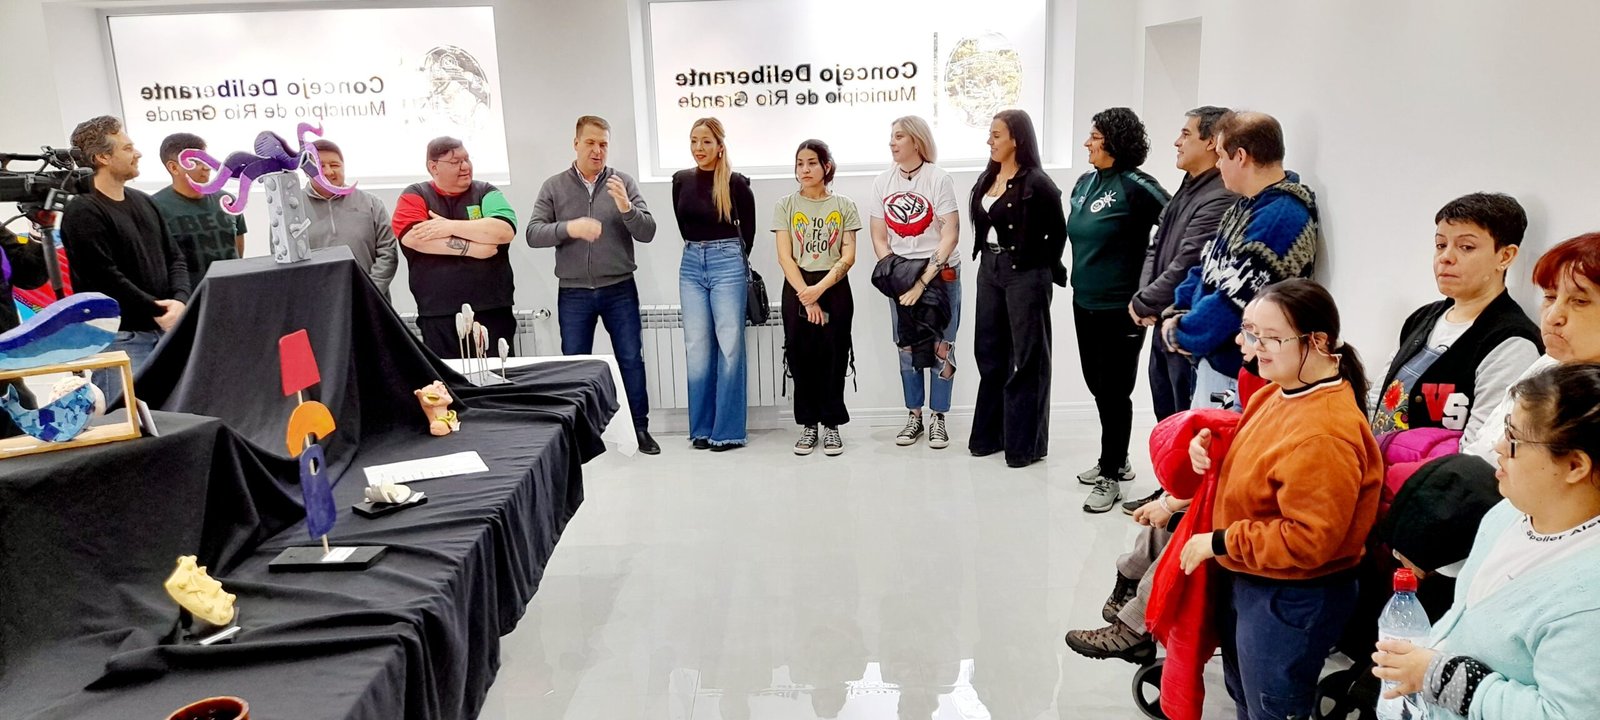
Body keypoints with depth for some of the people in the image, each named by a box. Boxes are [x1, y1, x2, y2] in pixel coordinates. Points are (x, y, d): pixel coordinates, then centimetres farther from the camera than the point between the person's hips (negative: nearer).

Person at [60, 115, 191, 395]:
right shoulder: (82, 212, -7)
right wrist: (156, 311, -11)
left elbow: (175, 258, 13)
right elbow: (106, 278, -14)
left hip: (164, 331, 7)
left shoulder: (143, 202, 15)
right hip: (120, 338, -7)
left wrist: (180, 301, -5)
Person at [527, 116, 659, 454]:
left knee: (631, 359, 4)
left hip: (620, 290, 0)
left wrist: (626, 207, -24)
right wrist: (569, 227, -23)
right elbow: (533, 234, -6)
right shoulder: (554, 186, 2)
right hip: (573, 293, 1)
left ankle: (641, 428, 16)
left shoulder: (624, 183, 0)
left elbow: (648, 232, -5)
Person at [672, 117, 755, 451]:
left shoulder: (736, 183, -6)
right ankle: (701, 428, 14)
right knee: (697, 348, 5)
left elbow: (748, 229, 5)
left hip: (728, 264, -4)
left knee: (729, 346, -1)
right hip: (691, 265, 4)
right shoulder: (681, 180, 6)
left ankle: (728, 430, 5)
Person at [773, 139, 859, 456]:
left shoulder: (844, 206, 4)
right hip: (797, 290, 1)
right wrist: (806, 297, -12)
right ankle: (808, 424, 13)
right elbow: (785, 257, -2)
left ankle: (832, 424, 11)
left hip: (835, 288, 0)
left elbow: (848, 257, -2)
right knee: (801, 356, 2)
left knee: (833, 357, 0)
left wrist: (819, 289, -14)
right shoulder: (786, 206, 4)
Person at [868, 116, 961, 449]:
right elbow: (879, 238, 6)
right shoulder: (882, 182, 2)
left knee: (941, 348, 0)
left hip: (939, 274, -3)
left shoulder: (939, 179, -10)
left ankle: (938, 419, 12)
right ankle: (914, 417, 20)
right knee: (907, 349, 8)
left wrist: (923, 282, -19)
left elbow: (950, 235, -14)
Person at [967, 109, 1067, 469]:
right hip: (989, 269, 8)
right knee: (990, 354, 13)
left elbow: (1058, 232, -9)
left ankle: (1025, 442, 10)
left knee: (1026, 358, 1)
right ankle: (990, 433, 25)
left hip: (1024, 274, -8)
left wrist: (1044, 268, -2)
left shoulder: (1036, 183, -13)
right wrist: (988, 259, 9)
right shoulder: (988, 179, 9)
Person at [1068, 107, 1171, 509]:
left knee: (1114, 392, 2)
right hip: (1084, 303, 8)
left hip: (1119, 309, -8)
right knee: (1097, 387, 17)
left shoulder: (1135, 186, -16)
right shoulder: (1085, 183, 8)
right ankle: (1116, 462, 34)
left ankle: (1110, 478, 15)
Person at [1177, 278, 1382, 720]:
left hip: (1292, 601, -9)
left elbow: (1309, 541, -29)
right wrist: (1212, 448, -3)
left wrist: (1220, 542, -21)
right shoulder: (1281, 392, -1)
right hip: (1244, 579, 9)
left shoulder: (1323, 435, -30)